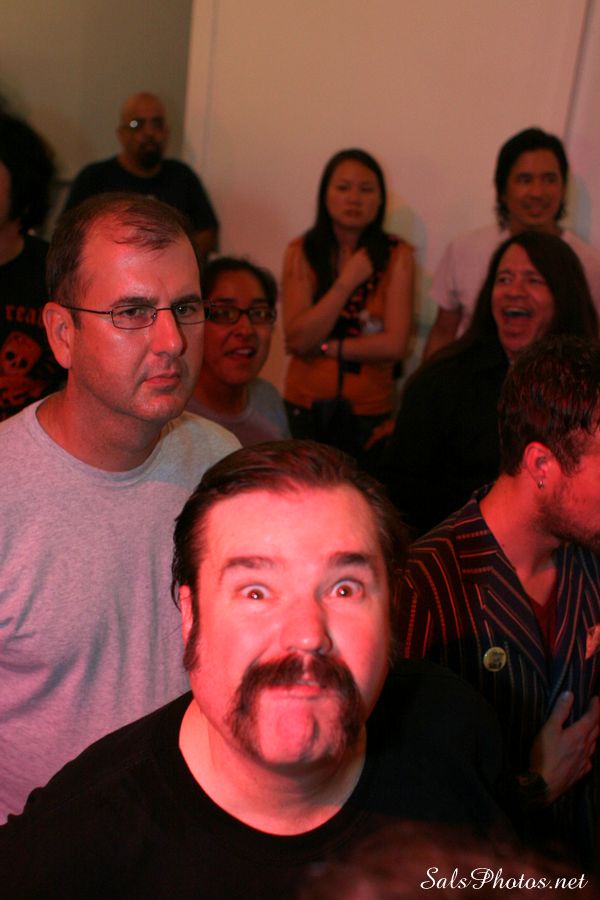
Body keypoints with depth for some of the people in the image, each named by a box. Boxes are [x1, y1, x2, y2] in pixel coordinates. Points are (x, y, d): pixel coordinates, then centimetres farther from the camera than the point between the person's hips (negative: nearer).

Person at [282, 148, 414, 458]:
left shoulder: (396, 255, -4)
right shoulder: (301, 252, -1)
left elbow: (395, 344, -11)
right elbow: (298, 339, -11)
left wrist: (325, 347, -9)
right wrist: (347, 281, -14)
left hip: (369, 412, -1)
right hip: (304, 408, 1)